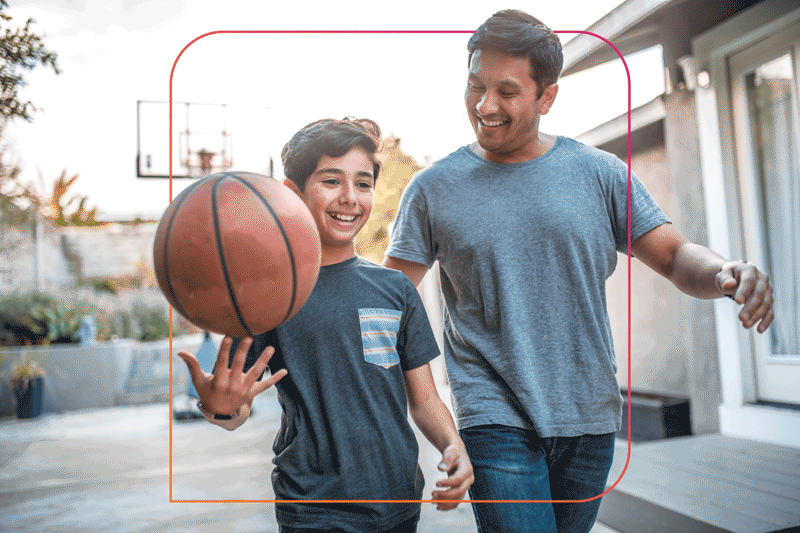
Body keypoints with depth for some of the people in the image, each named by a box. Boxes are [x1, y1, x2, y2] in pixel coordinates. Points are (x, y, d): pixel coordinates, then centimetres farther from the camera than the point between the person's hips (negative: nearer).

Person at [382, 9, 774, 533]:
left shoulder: (600, 172, 1)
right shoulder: (433, 188, -2)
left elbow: (675, 255, 1)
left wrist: (727, 274, -21)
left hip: (590, 415, 3)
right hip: (496, 418, -2)